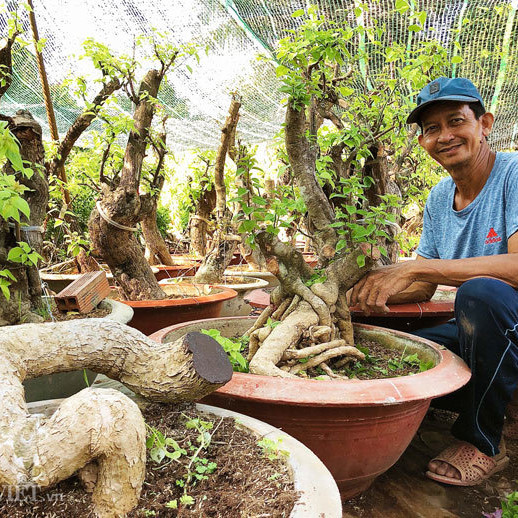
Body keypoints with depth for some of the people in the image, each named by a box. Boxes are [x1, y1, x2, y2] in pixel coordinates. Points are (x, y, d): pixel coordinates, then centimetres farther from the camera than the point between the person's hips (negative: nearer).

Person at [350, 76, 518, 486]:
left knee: (480, 291, -36)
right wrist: (374, 289, -12)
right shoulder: (439, 198, 6)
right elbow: (423, 289, 7)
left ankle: (483, 441, -12)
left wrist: (413, 268, -32)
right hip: (477, 330, 6)